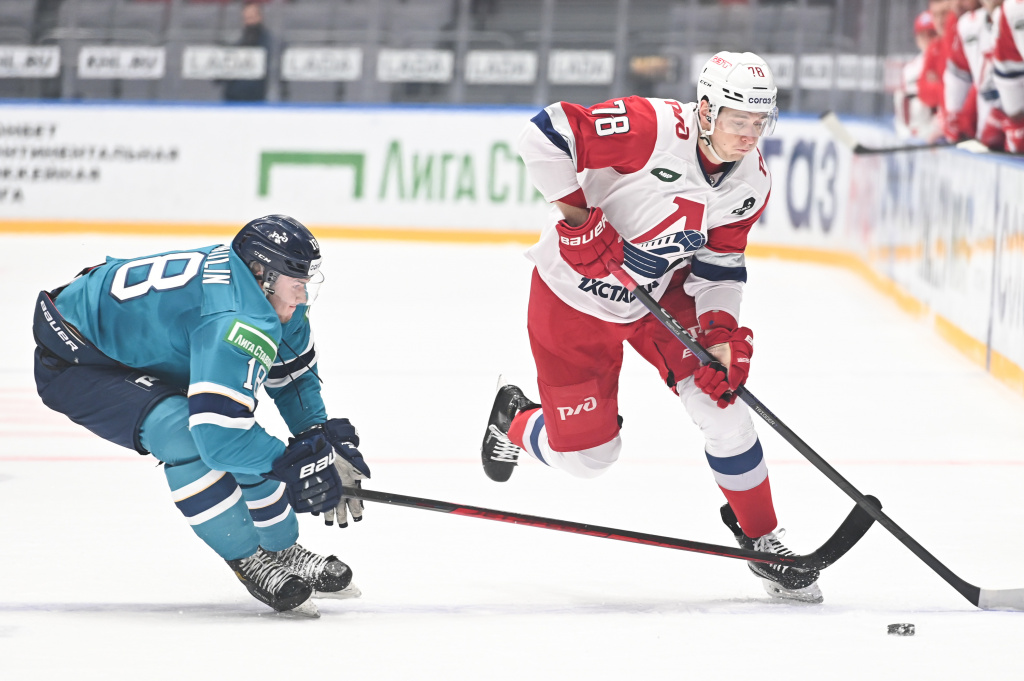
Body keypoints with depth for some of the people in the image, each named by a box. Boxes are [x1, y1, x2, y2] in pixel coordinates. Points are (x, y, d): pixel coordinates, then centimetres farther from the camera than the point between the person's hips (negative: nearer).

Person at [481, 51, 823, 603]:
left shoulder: (751, 182, -9)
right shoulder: (653, 129, -32)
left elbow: (720, 263, 2)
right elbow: (544, 135, -34)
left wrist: (720, 330, -13)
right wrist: (578, 218, -32)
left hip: (660, 293, 5)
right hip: (574, 294, -5)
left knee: (722, 408, -7)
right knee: (586, 454, 2)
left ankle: (760, 539, 11)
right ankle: (516, 423, 38)